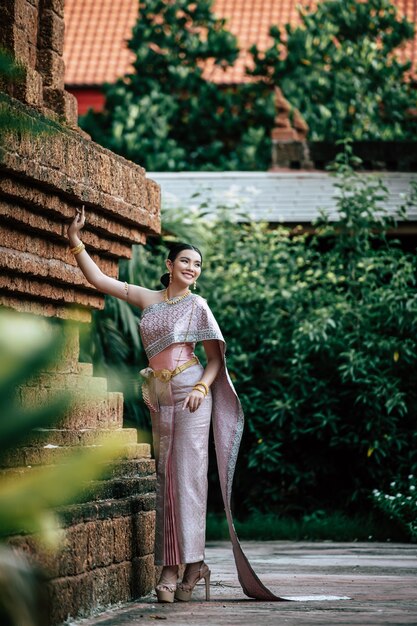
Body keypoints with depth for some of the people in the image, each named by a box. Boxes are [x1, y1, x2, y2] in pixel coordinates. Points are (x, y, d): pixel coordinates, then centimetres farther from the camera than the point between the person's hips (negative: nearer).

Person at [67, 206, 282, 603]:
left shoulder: (197, 305, 4)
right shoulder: (147, 299, 13)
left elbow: (216, 358, 3)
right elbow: (98, 279, 13)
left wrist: (203, 387, -14)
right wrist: (75, 239, 6)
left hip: (190, 394, -4)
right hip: (159, 398, 4)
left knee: (189, 475, -9)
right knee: (165, 477, 0)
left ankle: (192, 562, -10)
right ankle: (170, 566, -1)